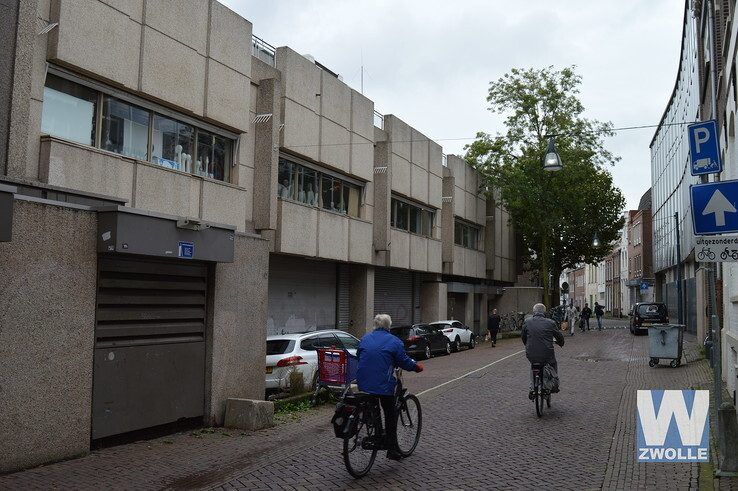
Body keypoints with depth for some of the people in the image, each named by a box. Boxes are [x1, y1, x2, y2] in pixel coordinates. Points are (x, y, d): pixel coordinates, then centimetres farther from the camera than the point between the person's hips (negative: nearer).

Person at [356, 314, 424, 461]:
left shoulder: (365, 338, 11)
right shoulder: (394, 341, -2)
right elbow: (405, 362, -2)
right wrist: (417, 367, 17)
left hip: (363, 383, 4)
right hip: (383, 385, -4)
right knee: (390, 415, 8)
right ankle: (391, 449, 7)